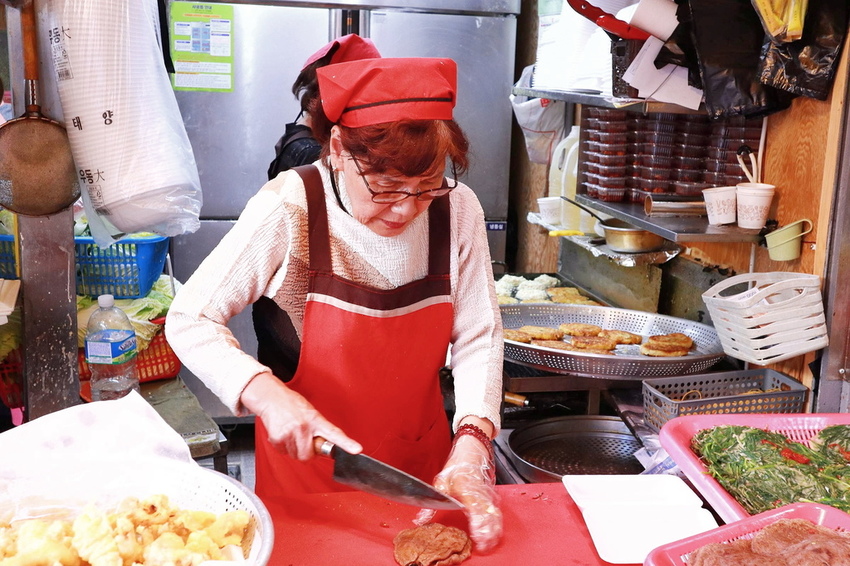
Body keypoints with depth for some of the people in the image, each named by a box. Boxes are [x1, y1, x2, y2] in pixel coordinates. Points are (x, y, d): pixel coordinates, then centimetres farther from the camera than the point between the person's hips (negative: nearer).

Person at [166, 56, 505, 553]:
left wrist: (470, 452, -21)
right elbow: (189, 321, -15)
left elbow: (478, 339, -8)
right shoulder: (288, 209, -22)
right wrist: (267, 395, -30)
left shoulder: (457, 209, -13)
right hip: (305, 466, -2)